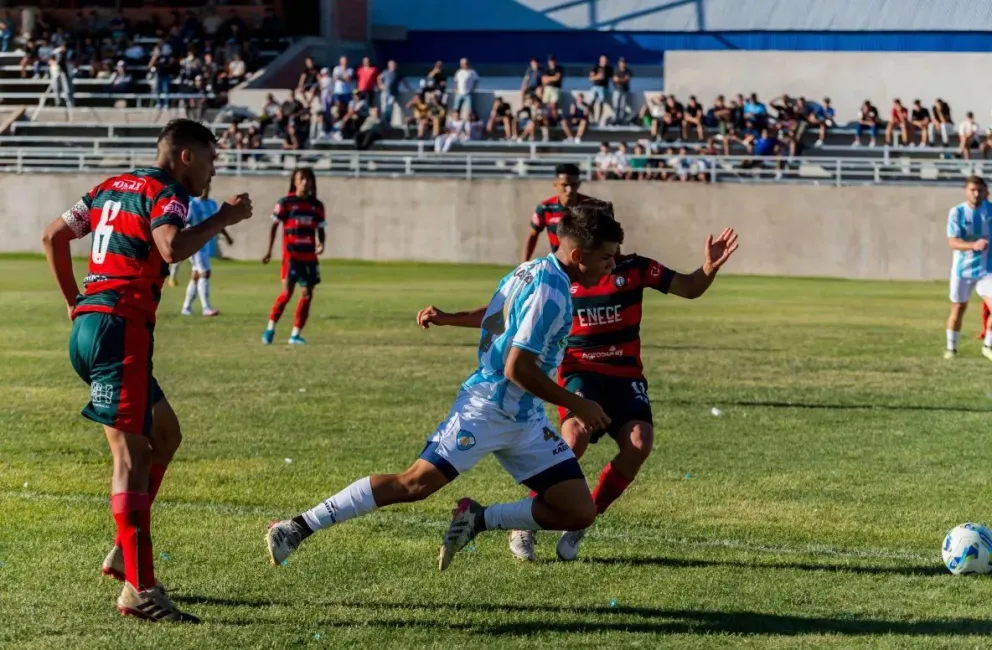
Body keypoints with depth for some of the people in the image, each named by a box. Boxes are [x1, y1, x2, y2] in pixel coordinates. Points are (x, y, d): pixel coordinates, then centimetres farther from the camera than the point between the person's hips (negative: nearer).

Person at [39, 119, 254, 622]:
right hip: (120, 330, -9)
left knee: (165, 434, 20)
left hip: (87, 324, 9)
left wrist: (74, 301, 27)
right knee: (132, 454, -12)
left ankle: (124, 552, 19)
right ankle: (138, 590, -17)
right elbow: (172, 248, -26)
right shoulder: (165, 194, -6)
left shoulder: (110, 188, 19)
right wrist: (223, 219, -13)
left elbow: (53, 236, 22)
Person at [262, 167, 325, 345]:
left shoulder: (316, 205, 9)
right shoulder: (286, 203, -2)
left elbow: (320, 229, 14)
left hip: (309, 256, 4)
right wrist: (269, 250, -4)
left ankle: (295, 334, 8)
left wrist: (320, 244, -7)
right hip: (291, 255, -4)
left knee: (307, 294, 0)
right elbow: (274, 226, 1)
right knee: (287, 292, -9)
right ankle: (270, 328, 8)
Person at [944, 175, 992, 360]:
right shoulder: (957, 212, -10)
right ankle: (951, 348, 28)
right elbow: (952, 242, -20)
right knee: (958, 309, 10)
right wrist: (974, 245, -37)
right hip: (962, 269, -1)